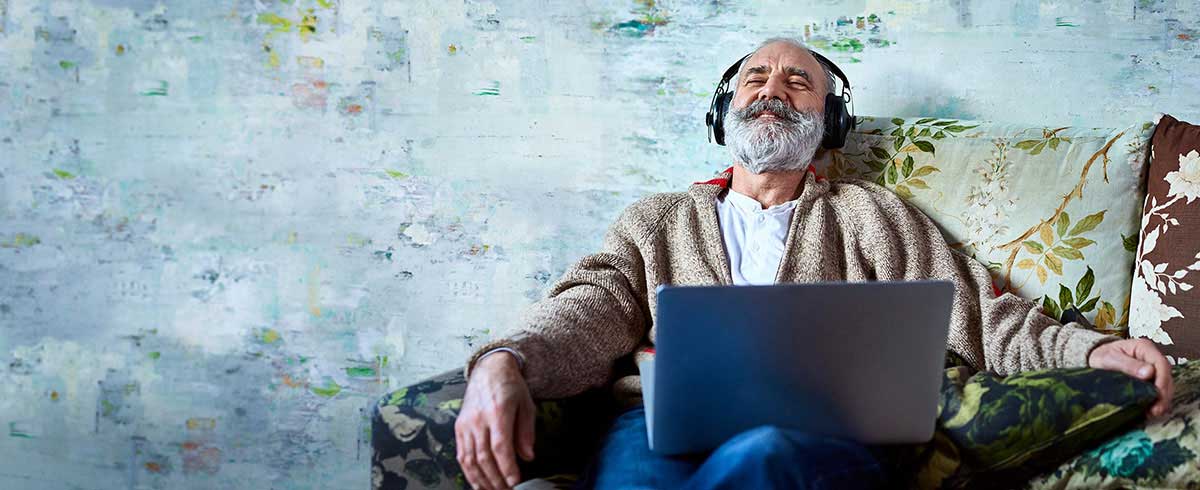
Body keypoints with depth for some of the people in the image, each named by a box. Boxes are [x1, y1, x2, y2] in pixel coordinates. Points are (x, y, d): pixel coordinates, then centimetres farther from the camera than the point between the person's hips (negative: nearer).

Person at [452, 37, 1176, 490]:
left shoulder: (867, 213, 30)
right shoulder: (660, 220, 30)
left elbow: (972, 310, 21)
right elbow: (592, 310, 12)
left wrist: (1091, 348, 1)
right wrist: (503, 363, -12)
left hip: (825, 428, 1)